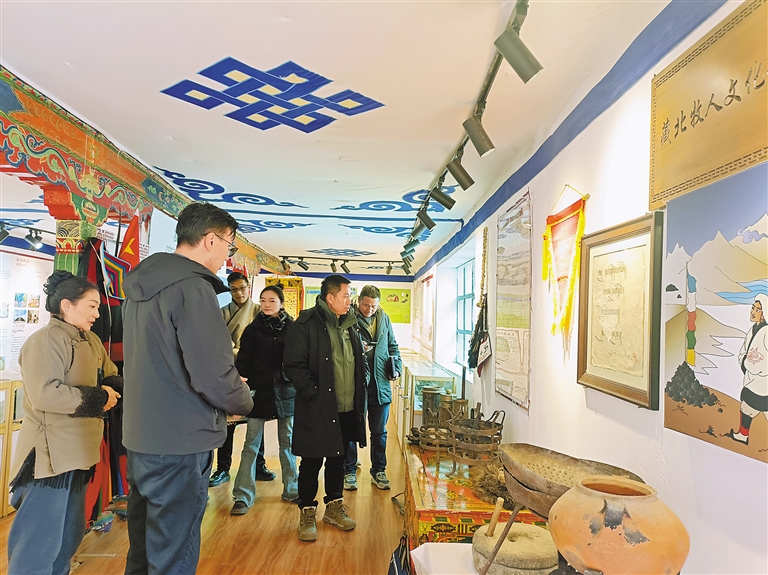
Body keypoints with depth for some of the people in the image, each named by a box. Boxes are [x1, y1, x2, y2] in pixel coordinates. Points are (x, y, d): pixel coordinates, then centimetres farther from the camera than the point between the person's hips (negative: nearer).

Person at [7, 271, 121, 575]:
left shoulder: (91, 340, 11)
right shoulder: (45, 340, -17)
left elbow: (111, 378, 13)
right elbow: (45, 394, -27)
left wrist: (113, 389, -9)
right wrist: (98, 397, -20)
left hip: (78, 453, 9)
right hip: (50, 455, -9)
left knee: (69, 535, 19)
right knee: (40, 539, 1)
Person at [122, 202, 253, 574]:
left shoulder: (140, 286, 9)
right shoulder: (193, 288, -20)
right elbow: (214, 376, -25)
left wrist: (229, 389, 14)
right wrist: (243, 401, -3)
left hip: (140, 438, 9)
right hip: (179, 445, -9)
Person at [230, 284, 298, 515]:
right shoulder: (253, 329, 2)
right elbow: (243, 361, 0)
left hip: (285, 391, 0)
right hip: (259, 391, 0)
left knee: (287, 441, 10)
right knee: (252, 443, 2)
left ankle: (291, 489, 24)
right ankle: (243, 495, 10)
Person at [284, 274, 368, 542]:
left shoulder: (349, 325, 11)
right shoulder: (306, 324, -11)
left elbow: (360, 361, 20)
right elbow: (294, 364, -16)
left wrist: (361, 386, 8)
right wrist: (314, 393, -18)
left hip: (347, 409, 6)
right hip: (317, 409, -6)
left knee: (338, 458, 18)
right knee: (312, 462, 6)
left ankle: (334, 506, 34)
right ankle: (307, 513, 23)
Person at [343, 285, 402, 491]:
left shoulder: (384, 318, 8)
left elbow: (393, 345, 18)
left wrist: (396, 366, 5)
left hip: (380, 385, 4)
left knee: (379, 431, 14)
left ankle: (378, 471, 28)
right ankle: (349, 472, 22)